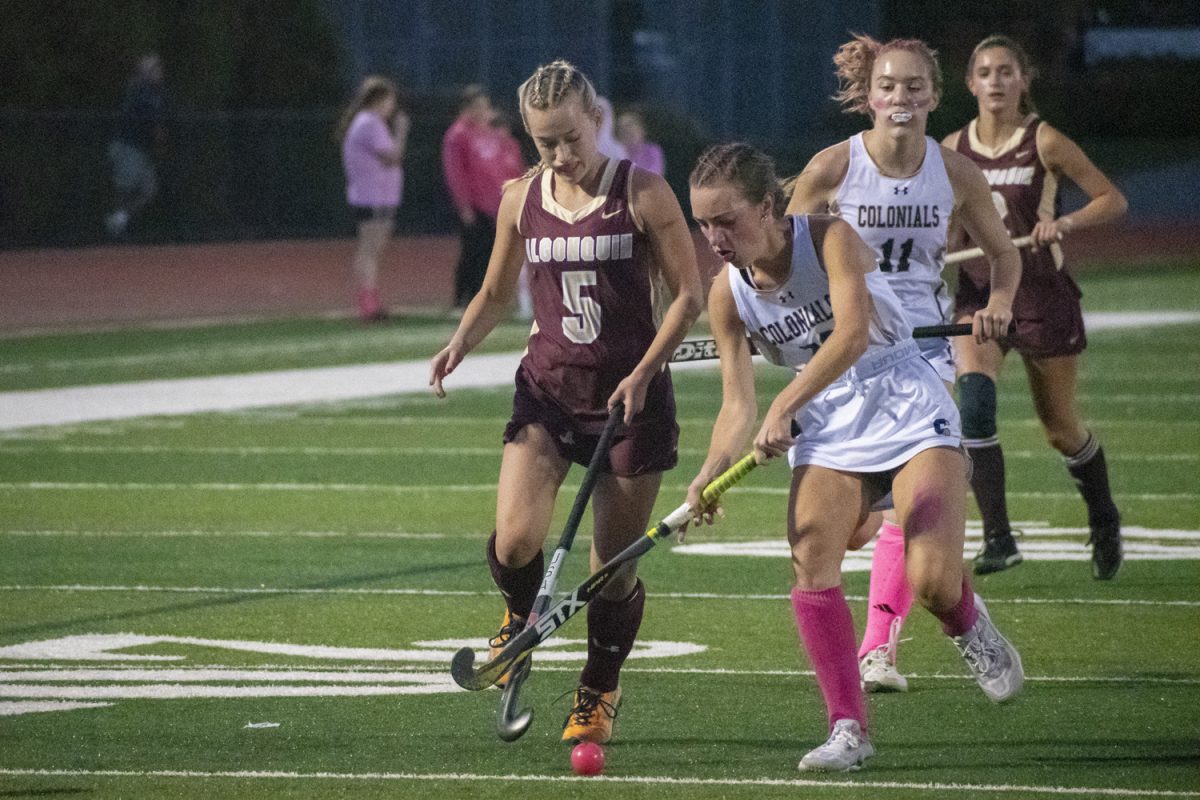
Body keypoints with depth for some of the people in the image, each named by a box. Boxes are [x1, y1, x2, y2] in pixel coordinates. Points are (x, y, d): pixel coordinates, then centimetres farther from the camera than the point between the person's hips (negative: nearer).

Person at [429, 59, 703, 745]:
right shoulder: (522, 200, 4)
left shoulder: (641, 192, -7)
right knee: (515, 541, -18)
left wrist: (644, 372, -15)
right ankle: (522, 616, 18)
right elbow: (497, 294, 18)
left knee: (615, 568, 3)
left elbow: (689, 295, -4)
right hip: (547, 387, 2)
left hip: (631, 395, -2)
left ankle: (600, 691, 28)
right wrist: (461, 343, -2)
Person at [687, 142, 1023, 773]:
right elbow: (738, 404, -2)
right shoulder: (727, 296, -3)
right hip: (827, 426, 5)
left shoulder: (830, 238, -18)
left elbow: (852, 331, -33)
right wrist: (710, 474, -21)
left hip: (906, 408, -4)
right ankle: (848, 730, -11)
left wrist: (785, 407, -41)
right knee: (810, 567, -18)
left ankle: (970, 628, 18)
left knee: (931, 581, -19)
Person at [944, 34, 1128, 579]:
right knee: (973, 396, -24)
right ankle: (998, 539, -22)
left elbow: (1113, 200, -5)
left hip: (1042, 294, -2)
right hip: (978, 293, 2)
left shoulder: (1044, 142, -7)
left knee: (1060, 428, 8)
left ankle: (1104, 524, 36)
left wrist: (1065, 222, -22)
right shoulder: (952, 150, 3)